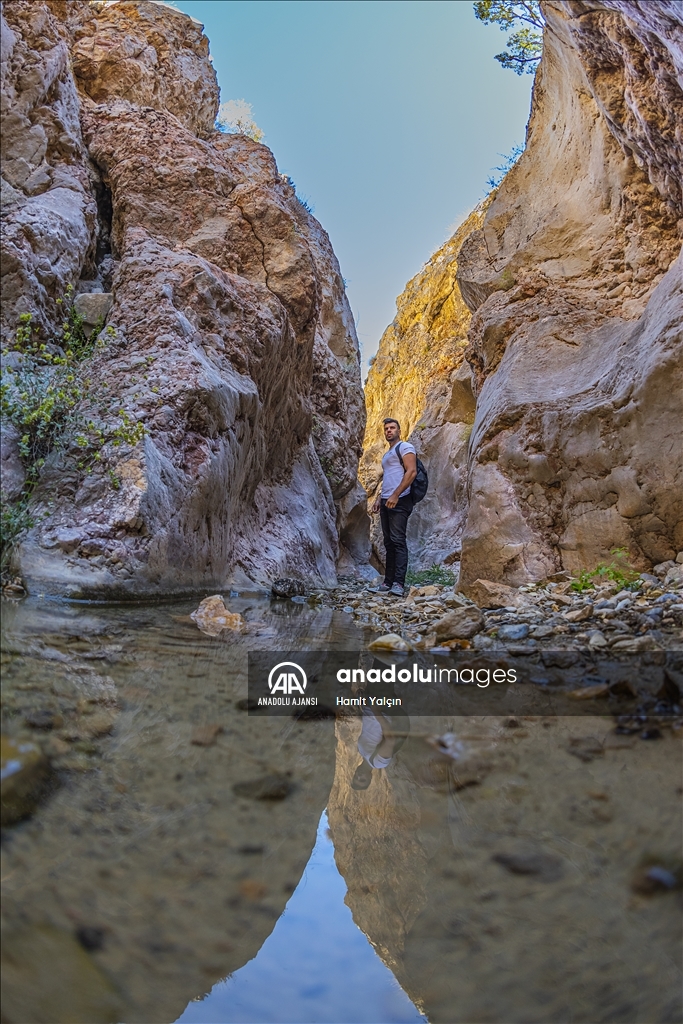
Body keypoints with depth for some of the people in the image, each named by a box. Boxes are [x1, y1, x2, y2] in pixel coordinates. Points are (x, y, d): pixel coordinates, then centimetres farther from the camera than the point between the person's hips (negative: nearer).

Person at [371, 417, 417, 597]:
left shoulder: (405, 447, -3)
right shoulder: (387, 454, 26)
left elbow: (412, 471, -15)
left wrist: (395, 495, -21)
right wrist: (379, 499, 18)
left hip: (399, 501, -9)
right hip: (386, 502, 9)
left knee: (398, 541, -14)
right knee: (388, 542, 8)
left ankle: (398, 583, -17)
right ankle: (388, 581, 10)